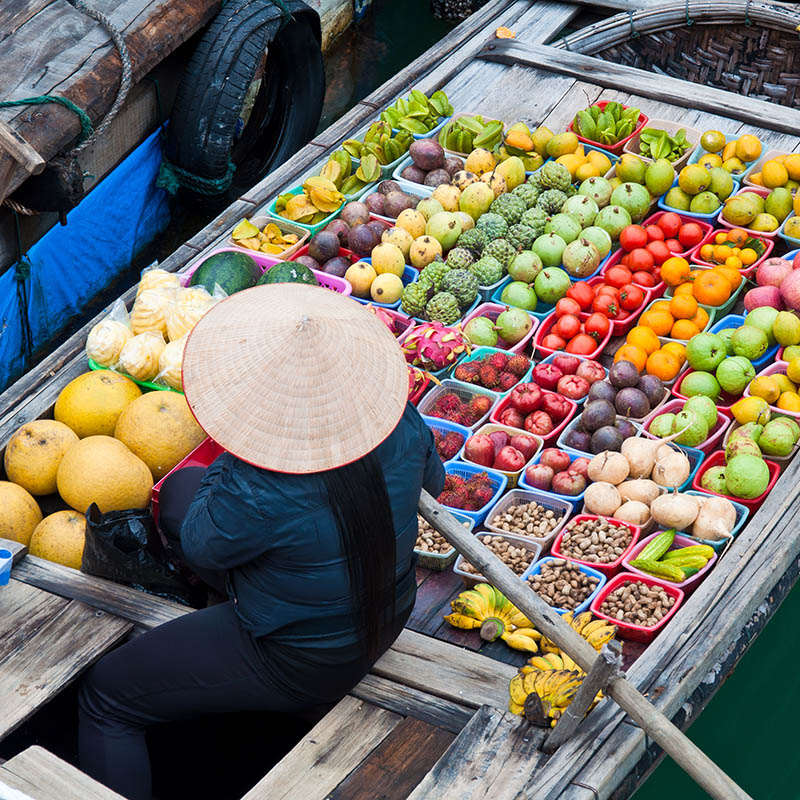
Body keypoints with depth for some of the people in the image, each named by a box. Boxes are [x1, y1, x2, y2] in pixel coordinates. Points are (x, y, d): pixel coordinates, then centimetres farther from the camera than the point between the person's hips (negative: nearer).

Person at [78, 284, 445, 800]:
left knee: (105, 698, 10)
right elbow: (433, 481, 3)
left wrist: (230, 460, -6)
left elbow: (202, 544, -16)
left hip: (301, 666, -7)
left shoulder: (259, 496, -39)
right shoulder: (401, 424, -21)